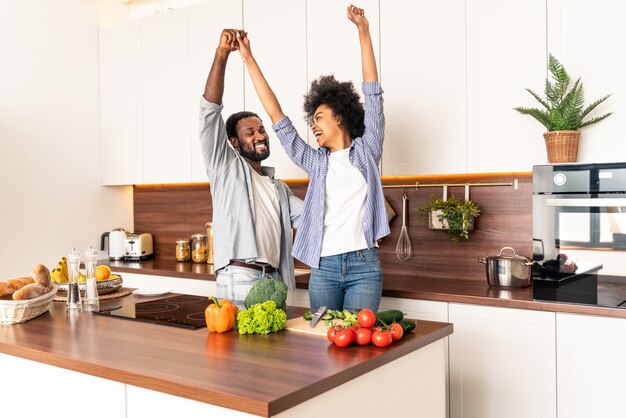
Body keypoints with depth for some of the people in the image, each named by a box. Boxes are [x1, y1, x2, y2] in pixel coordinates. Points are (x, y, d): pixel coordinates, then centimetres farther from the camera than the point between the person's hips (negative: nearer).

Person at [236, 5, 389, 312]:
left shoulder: (366, 151, 6)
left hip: (363, 264, -3)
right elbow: (277, 116, 12)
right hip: (323, 266, 3)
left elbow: (373, 95, -1)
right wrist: (249, 60, 12)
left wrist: (363, 31, -5)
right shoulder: (315, 162, 13)